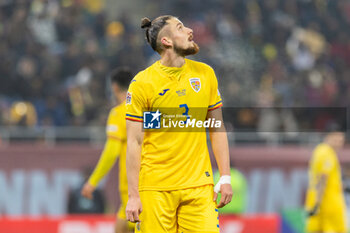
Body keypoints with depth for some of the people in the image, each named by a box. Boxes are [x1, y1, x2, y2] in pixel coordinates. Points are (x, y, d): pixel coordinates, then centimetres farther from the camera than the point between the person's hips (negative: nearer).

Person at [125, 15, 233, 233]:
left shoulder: (205, 74, 8)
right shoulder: (142, 83, -5)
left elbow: (217, 129, 14)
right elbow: (134, 143, -4)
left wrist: (225, 177, 8)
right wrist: (133, 196, -7)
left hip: (199, 185, 3)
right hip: (156, 188, -3)